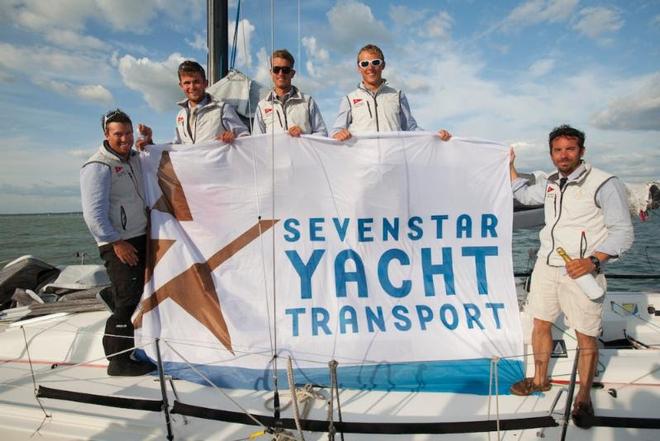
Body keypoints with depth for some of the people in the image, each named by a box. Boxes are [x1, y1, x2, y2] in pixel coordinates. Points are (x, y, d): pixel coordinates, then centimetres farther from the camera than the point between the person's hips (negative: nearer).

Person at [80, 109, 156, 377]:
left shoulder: (134, 158, 13)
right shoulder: (98, 167, -13)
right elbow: (93, 213, -19)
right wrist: (116, 242, -20)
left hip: (141, 237, 9)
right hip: (119, 244, -9)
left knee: (144, 294, 16)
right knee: (127, 301, -10)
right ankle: (118, 360, 0)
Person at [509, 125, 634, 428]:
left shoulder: (604, 183, -10)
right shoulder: (551, 184, 9)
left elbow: (623, 232, -12)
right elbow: (524, 194, 31)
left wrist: (593, 261, -26)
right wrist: (509, 165, 26)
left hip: (581, 271, -6)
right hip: (545, 267, 6)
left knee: (586, 337, 3)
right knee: (541, 325, 14)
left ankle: (583, 398, 22)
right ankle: (540, 380, 33)